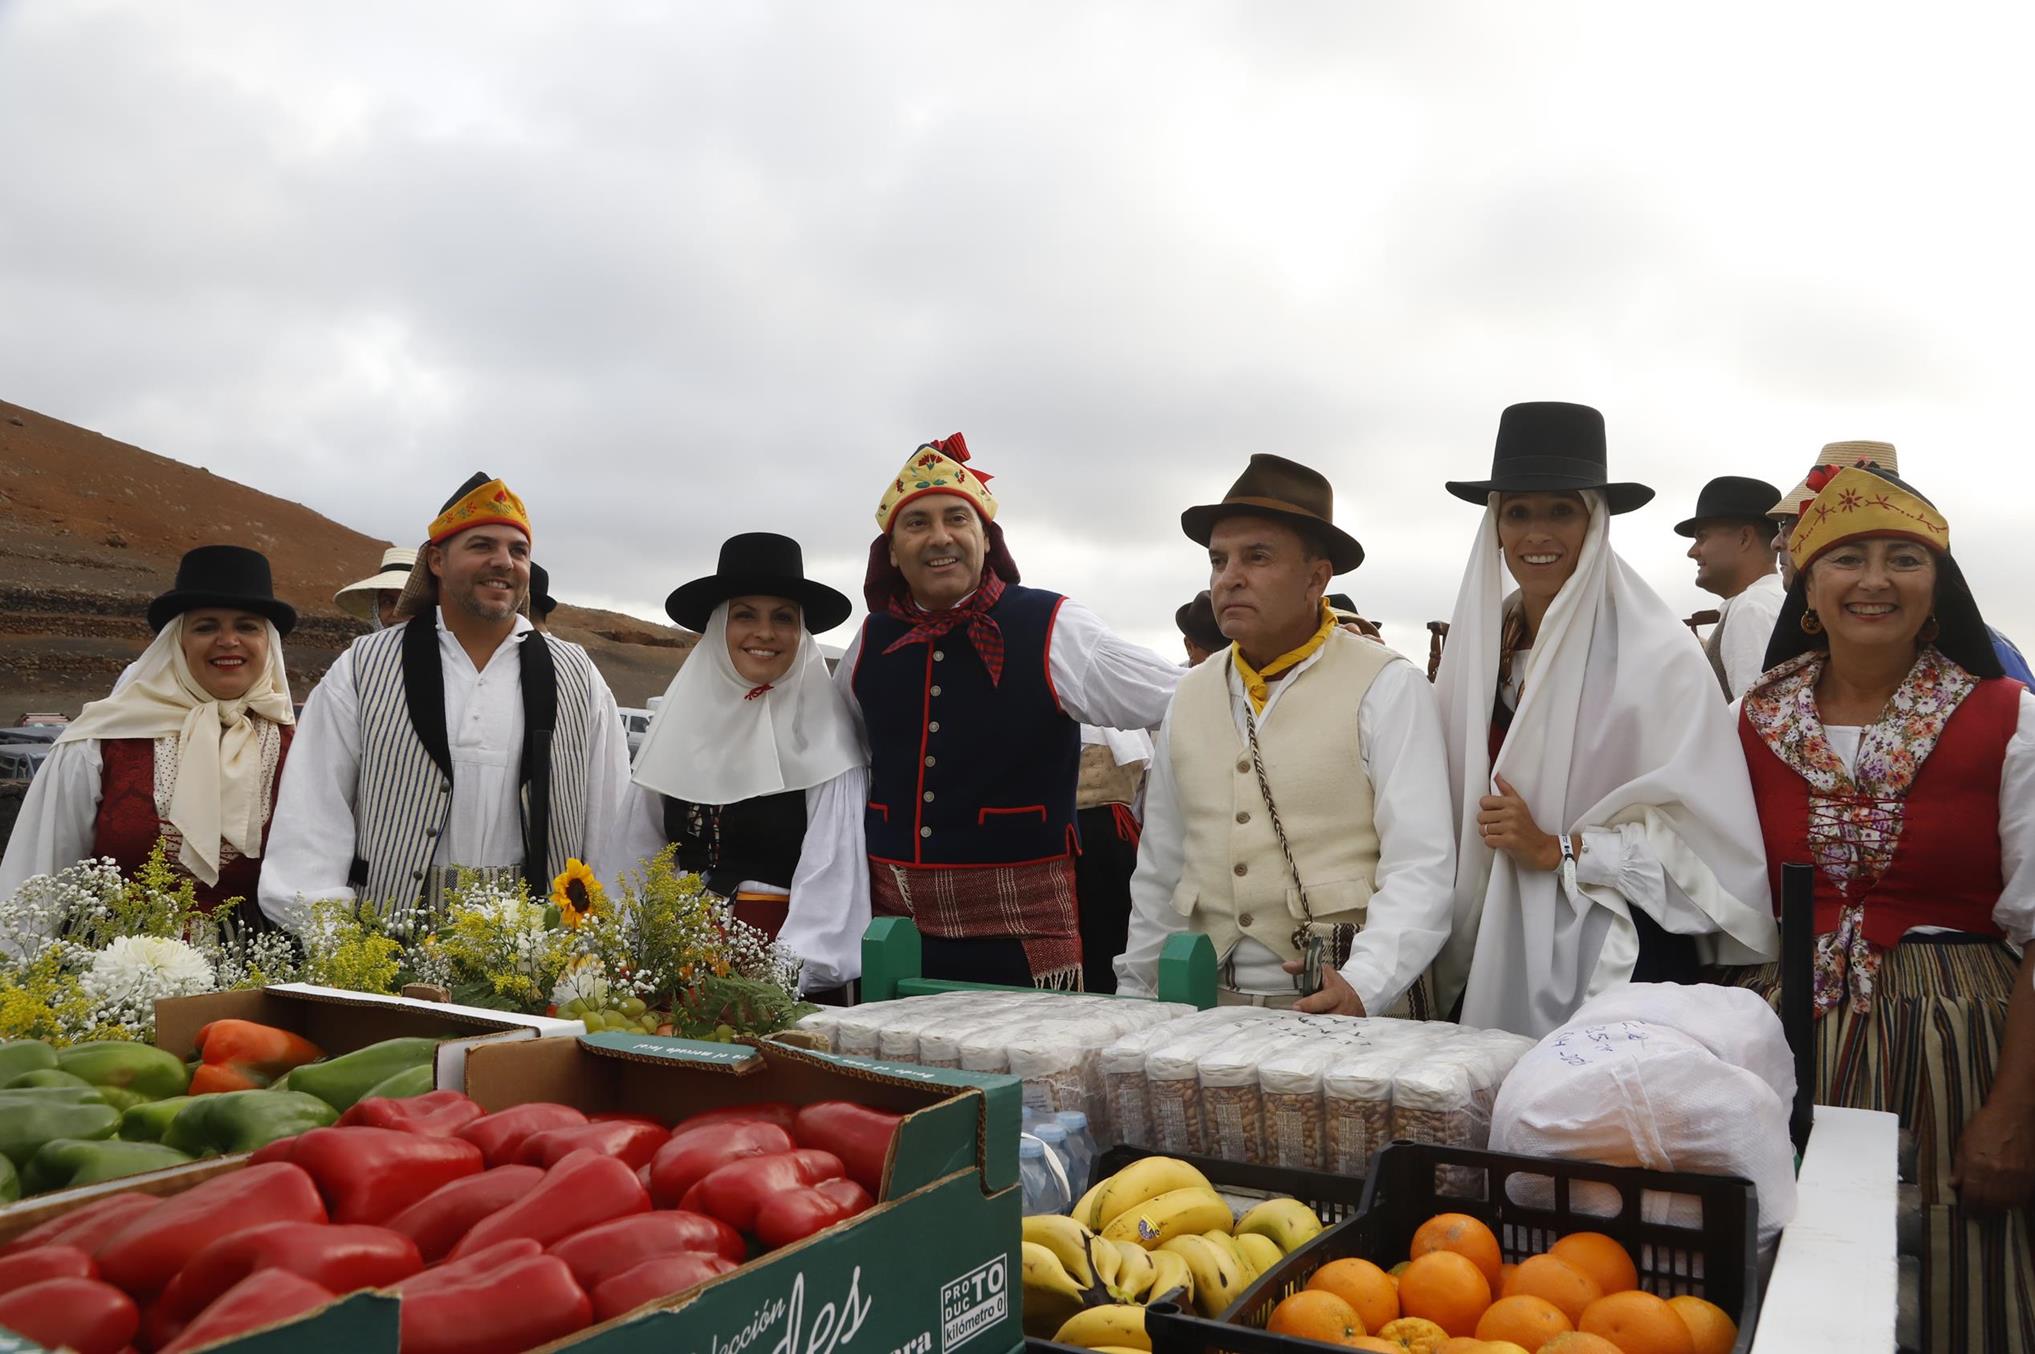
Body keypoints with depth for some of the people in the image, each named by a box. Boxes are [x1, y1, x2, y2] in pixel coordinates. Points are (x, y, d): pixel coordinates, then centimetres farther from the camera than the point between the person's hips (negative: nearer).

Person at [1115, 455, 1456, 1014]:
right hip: (1207, 1006, 4)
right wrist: (1134, 993, 15)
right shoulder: (1190, 696, 12)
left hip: (1345, 1009, -3)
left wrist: (1362, 986, -23)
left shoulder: (1387, 688, -3)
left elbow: (1420, 867, -10)